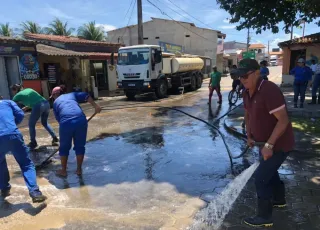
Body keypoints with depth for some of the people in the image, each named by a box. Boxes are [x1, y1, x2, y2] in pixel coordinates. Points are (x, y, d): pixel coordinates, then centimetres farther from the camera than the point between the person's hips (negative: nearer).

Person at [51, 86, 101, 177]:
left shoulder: (55, 102, 26)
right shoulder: (72, 94, 27)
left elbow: (58, 118, 21)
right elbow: (86, 96, 11)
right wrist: (95, 106, 6)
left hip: (66, 122, -1)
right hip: (81, 120, 1)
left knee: (64, 147, 18)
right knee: (80, 146, 16)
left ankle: (63, 171, 29)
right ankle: (79, 169, 24)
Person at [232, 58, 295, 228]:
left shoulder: (269, 90, -28)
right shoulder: (247, 93, -1)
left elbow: (283, 120, -29)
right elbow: (248, 115, 15)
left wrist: (269, 145, -30)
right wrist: (249, 136, 10)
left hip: (279, 143, -9)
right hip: (265, 142, 9)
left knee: (261, 177, -5)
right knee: (269, 171, 26)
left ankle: (264, 217, 14)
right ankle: (279, 200, 51)